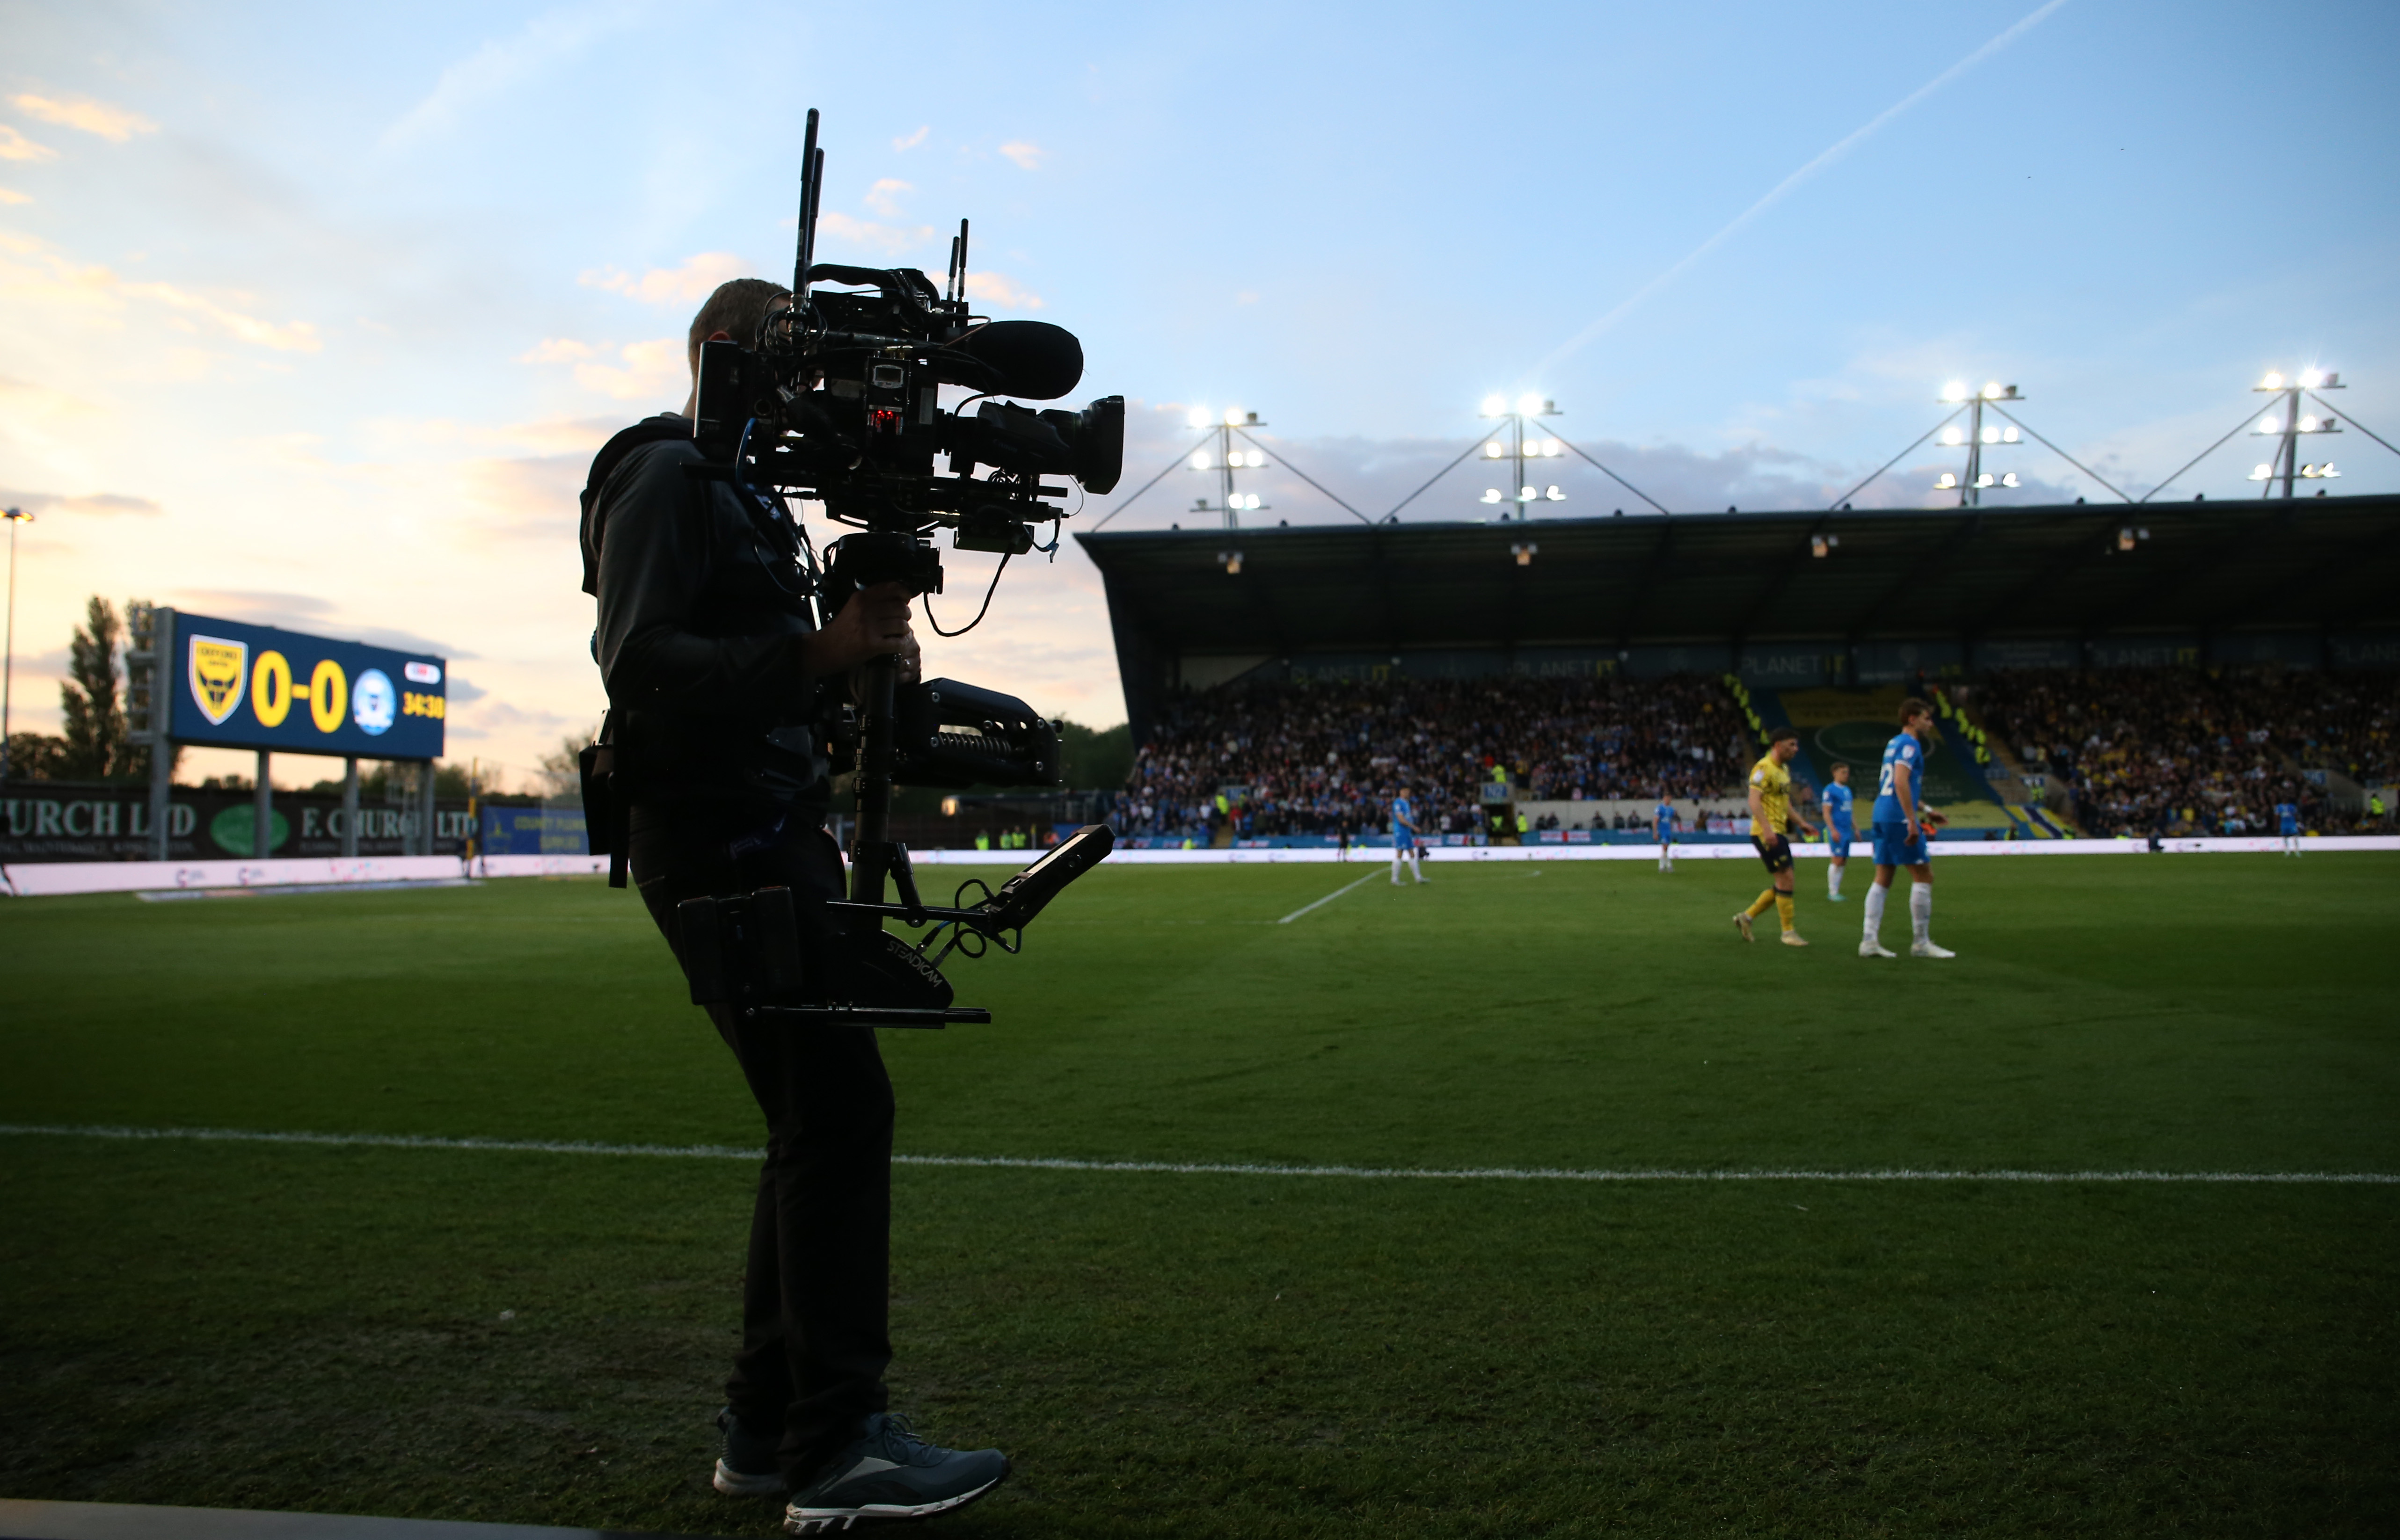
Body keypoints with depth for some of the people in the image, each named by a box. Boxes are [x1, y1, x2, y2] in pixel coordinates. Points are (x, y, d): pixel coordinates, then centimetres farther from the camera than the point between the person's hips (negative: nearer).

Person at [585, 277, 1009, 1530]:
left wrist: (861, 650, 3)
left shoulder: (750, 491, 24)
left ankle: (768, 1430, 15)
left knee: (816, 1120, 8)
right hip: (716, 838, -10)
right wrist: (818, 650, -28)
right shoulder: (666, 477, -6)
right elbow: (639, 662, -19)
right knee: (841, 1106, -14)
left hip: (774, 836, 10)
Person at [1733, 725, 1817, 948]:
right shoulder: (1764, 768, -12)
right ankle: (1789, 932, -2)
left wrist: (1801, 823, 21)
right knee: (1785, 878, -10)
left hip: (1779, 833, 10)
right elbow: (1754, 801, -21)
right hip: (1767, 833, -10)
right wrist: (1767, 828, -31)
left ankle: (1746, 917, 17)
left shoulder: (1783, 770, 18)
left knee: (1782, 884, 9)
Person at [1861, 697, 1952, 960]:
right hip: (1898, 818, -9)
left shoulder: (1894, 743, 21)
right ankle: (1921, 943, 1)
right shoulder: (1909, 743, -9)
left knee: (1883, 879, 7)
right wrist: (1912, 822, -25)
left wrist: (1926, 811, 32)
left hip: (1882, 817, 9)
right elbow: (1901, 782, -22)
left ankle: (1869, 941, 3)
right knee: (1923, 876, -2)